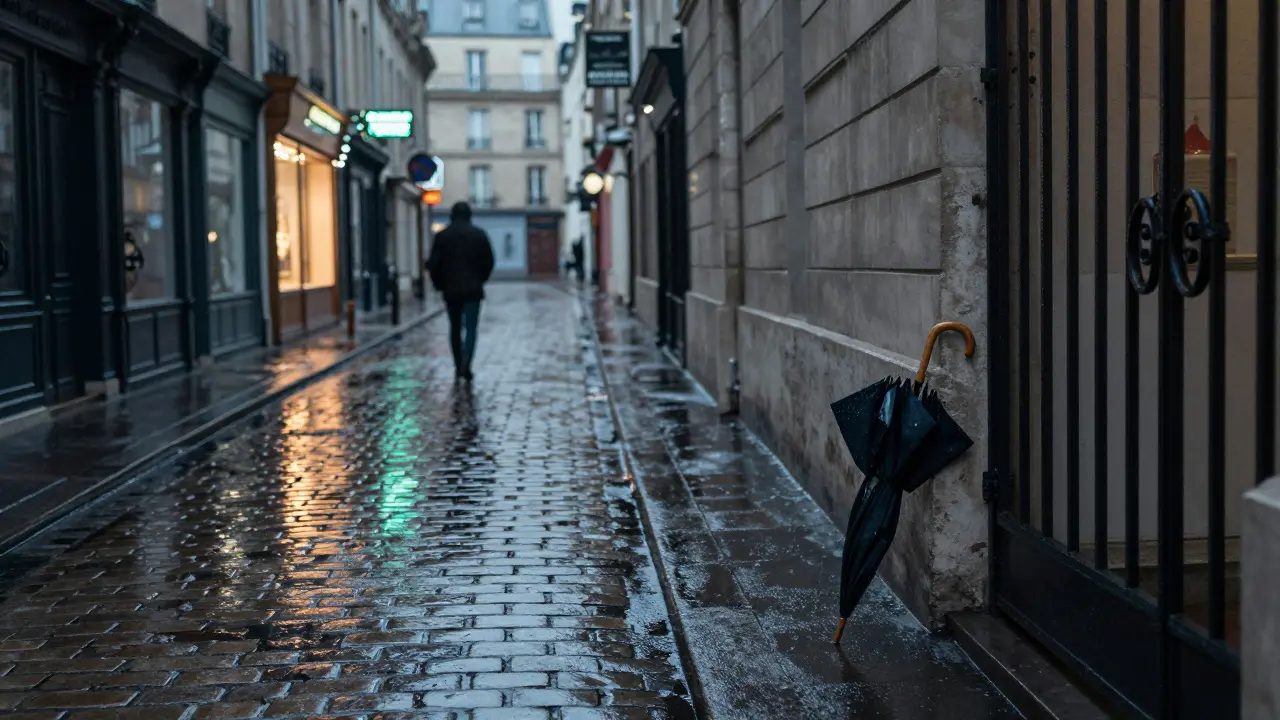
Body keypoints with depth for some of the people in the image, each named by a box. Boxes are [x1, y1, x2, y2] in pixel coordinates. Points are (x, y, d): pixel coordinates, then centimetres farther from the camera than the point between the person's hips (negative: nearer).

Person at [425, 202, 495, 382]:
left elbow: (433, 264, -4)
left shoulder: (442, 236, -1)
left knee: (455, 328, 13)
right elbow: (488, 261, -1)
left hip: (450, 290, 1)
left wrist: (439, 284, 10)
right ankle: (466, 365, -19)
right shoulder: (479, 234, -2)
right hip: (473, 289, -1)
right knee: (470, 328, -2)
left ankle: (458, 366, 17)